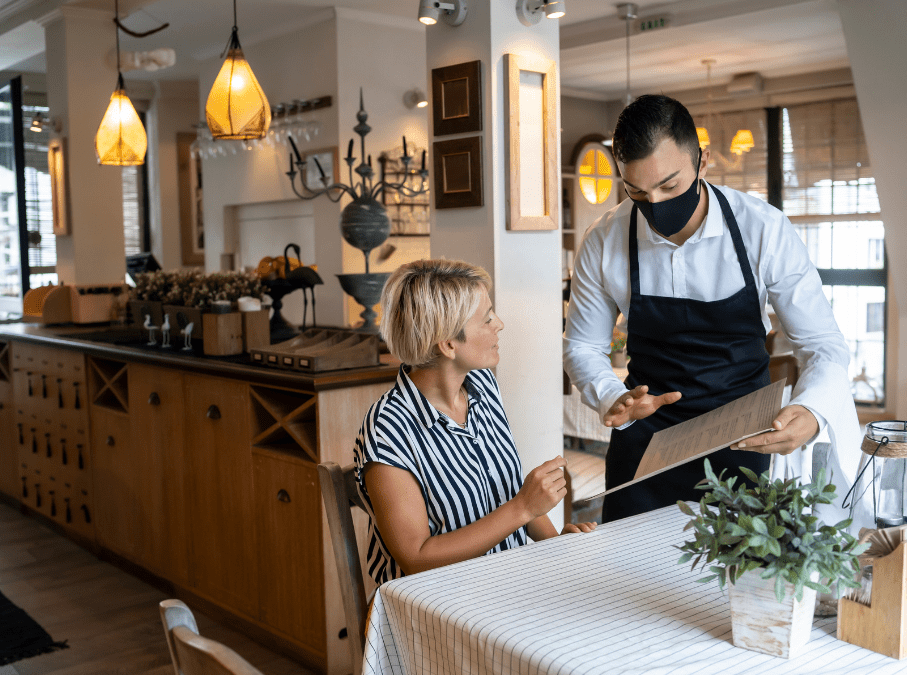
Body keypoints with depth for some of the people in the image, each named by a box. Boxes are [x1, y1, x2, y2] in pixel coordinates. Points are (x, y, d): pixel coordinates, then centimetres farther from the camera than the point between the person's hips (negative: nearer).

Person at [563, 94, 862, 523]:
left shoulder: (765, 231, -17)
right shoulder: (604, 243, -13)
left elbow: (824, 346, -13)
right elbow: (582, 346, -1)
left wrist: (810, 414, -35)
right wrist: (615, 400, -22)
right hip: (648, 432, 1)